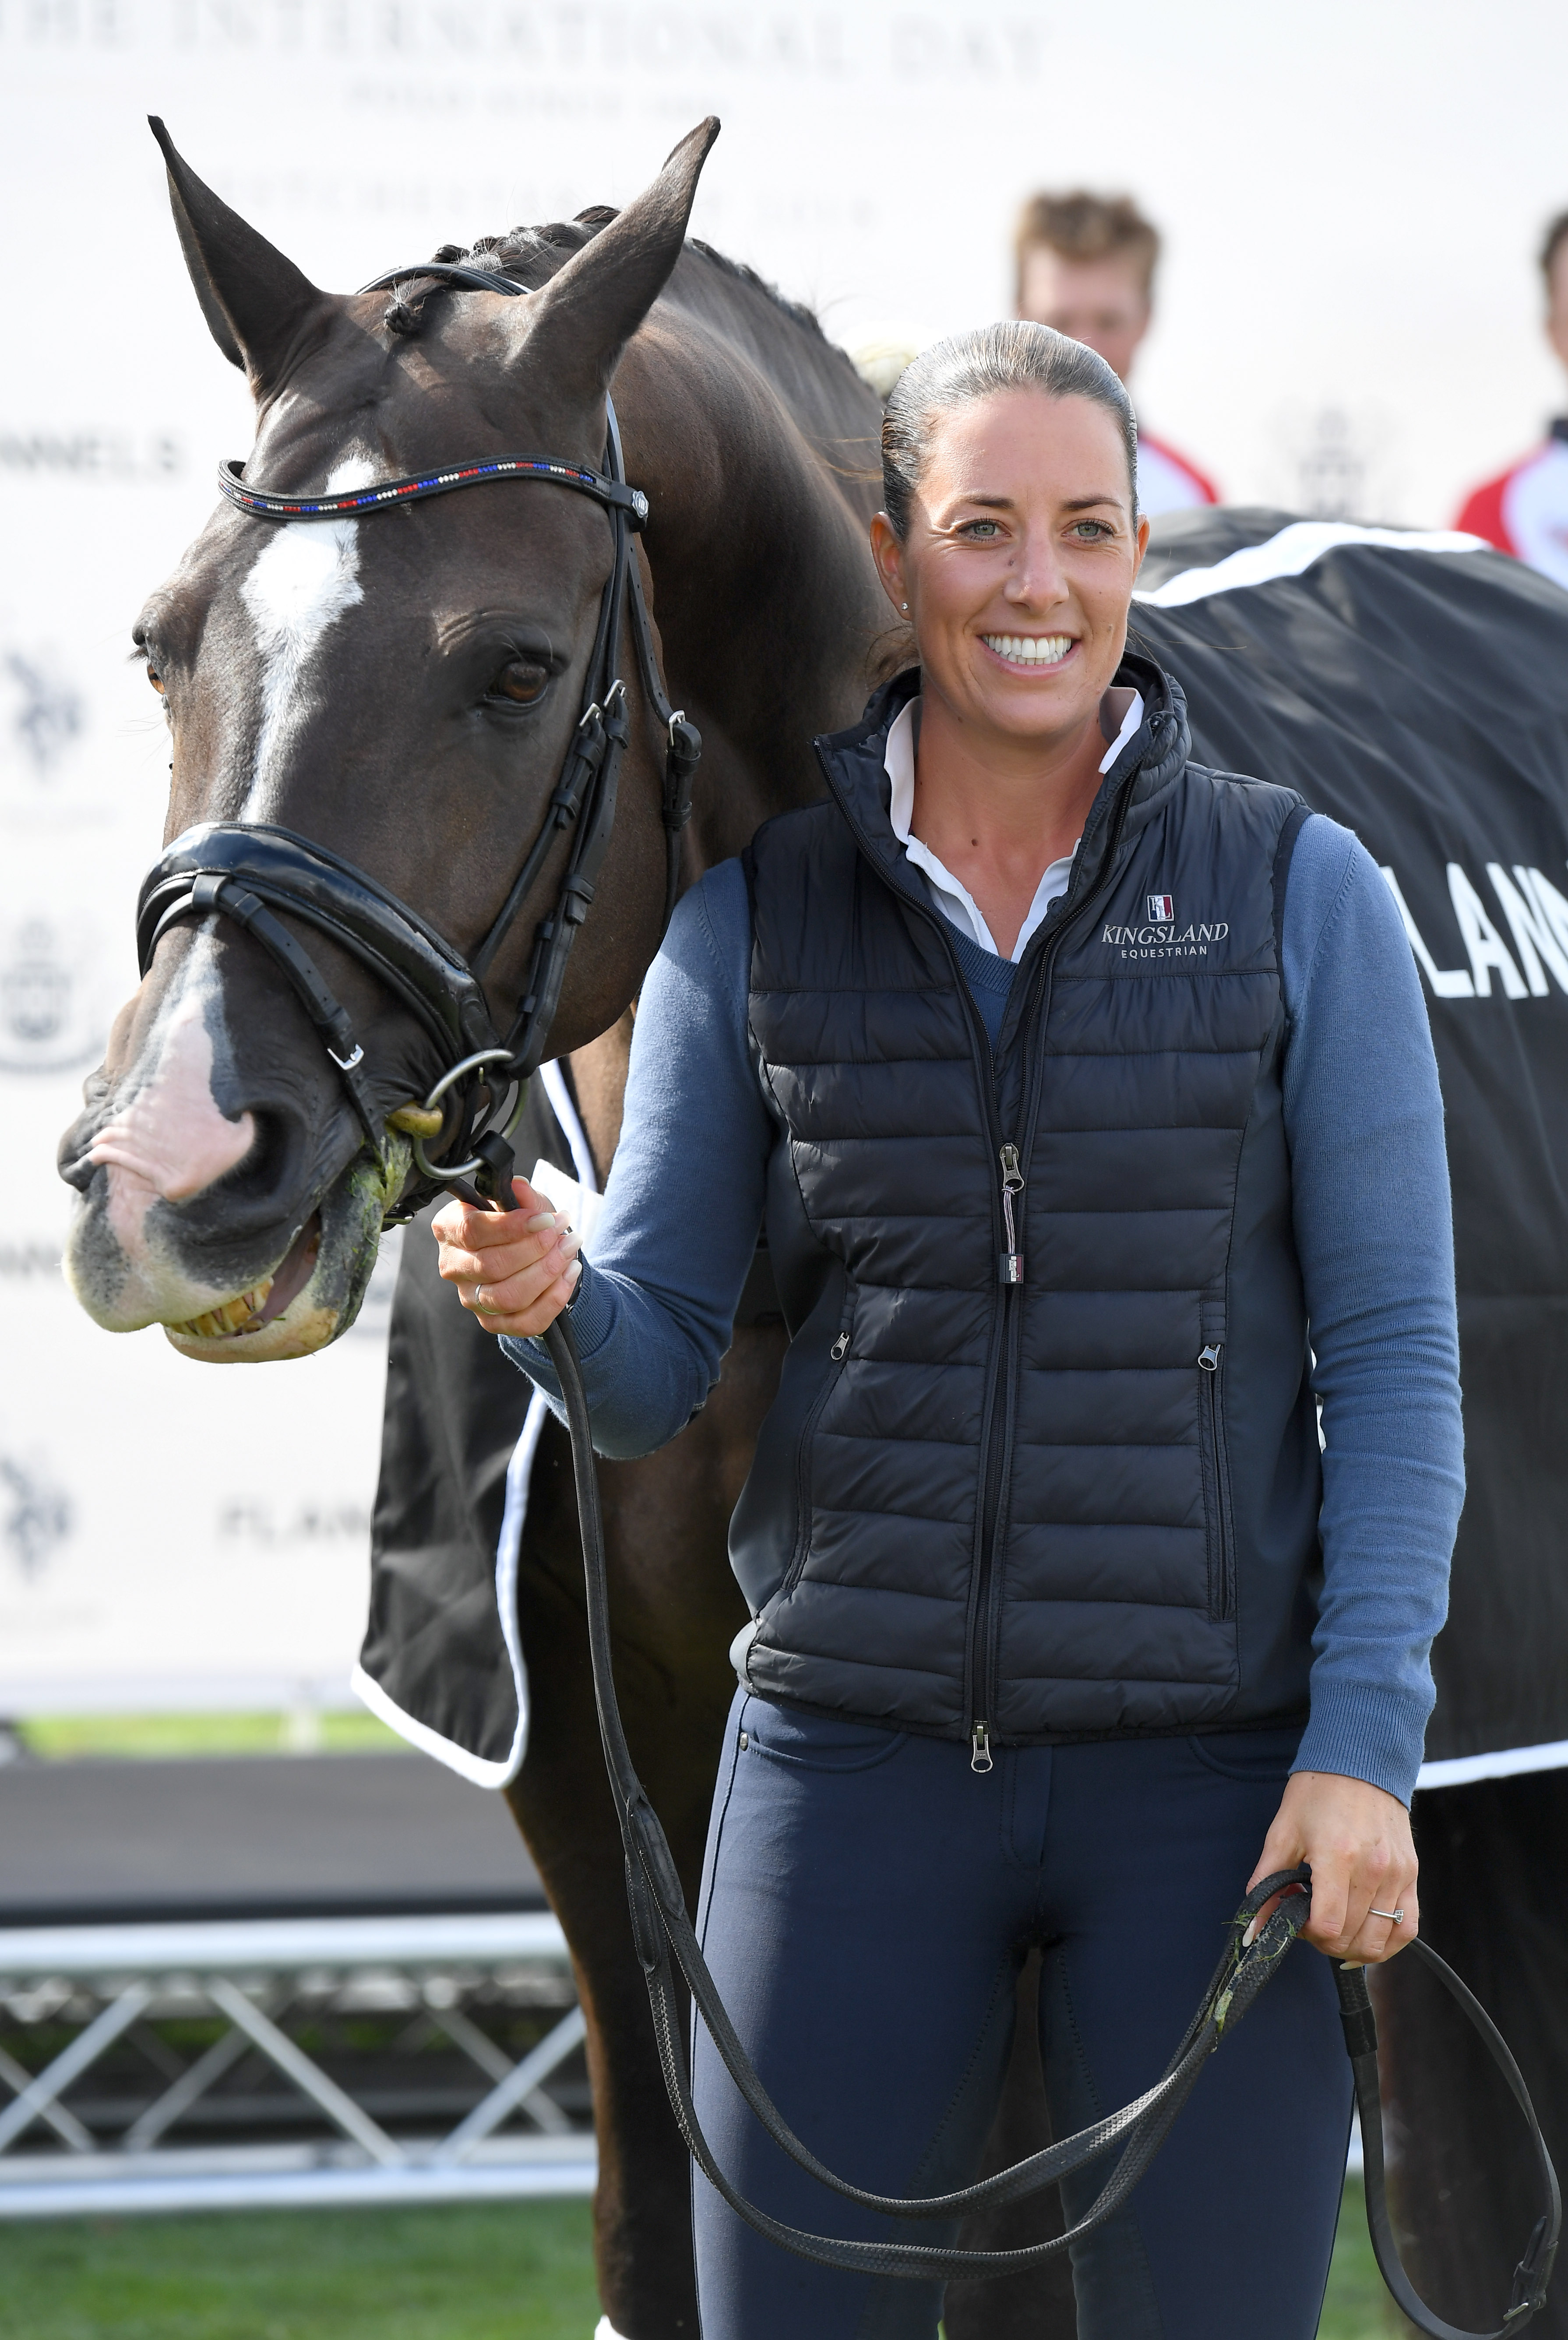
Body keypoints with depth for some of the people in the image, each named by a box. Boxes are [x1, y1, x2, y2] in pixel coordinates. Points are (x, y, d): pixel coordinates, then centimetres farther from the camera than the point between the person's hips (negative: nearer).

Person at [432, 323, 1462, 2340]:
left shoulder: (1298, 894, -1)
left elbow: (1393, 1355, -2)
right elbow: (649, 1373, 5)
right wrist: (540, 1295, -18)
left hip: (1205, 1771, -1)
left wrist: (1365, 1745, -11)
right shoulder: (753, 913, 4)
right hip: (857, 1755, 2)